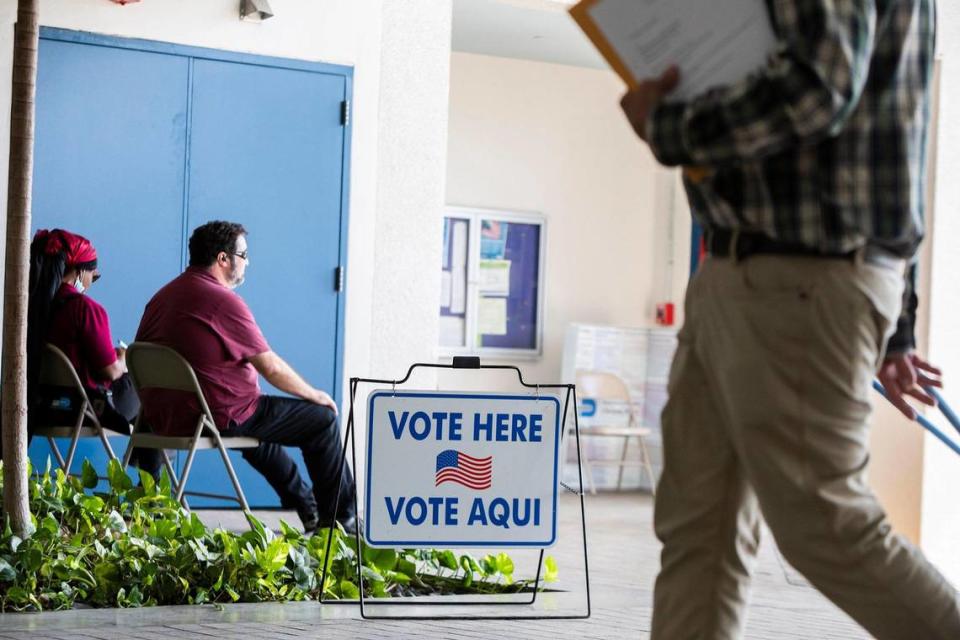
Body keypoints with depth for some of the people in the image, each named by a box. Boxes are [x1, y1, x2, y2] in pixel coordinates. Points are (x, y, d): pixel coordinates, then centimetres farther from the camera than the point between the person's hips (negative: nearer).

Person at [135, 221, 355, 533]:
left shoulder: (164, 296, 9)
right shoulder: (224, 301, -18)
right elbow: (271, 367, -15)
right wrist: (315, 395, 1)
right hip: (218, 418, -10)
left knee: (260, 423, 37)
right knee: (323, 419, 2)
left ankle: (306, 506, 44)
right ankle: (338, 519, 15)